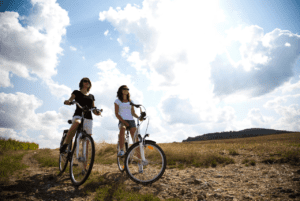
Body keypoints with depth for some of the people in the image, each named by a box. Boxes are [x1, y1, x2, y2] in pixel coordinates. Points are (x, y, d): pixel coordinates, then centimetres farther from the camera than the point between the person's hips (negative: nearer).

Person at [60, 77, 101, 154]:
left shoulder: (91, 96, 23)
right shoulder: (76, 92, 14)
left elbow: (93, 109, 18)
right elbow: (69, 100, -3)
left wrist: (97, 112, -5)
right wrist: (67, 102, -27)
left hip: (88, 118, 4)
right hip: (78, 115, -4)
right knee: (76, 123, -39)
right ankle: (65, 144, -30)